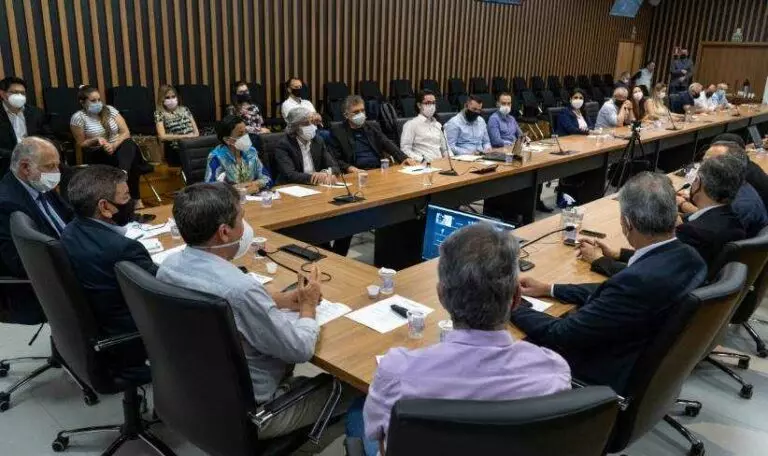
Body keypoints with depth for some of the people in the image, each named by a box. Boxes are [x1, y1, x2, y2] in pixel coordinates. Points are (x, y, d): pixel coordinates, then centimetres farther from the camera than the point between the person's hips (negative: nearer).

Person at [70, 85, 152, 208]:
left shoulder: (109, 109, 5)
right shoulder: (78, 117, -4)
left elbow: (126, 133, 0)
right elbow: (80, 144, 0)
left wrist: (113, 145, -18)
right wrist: (96, 140, -20)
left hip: (119, 147, 3)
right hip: (97, 154, -3)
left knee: (129, 145, -36)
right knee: (129, 162, -35)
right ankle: (136, 200, -39)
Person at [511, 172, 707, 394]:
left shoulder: (639, 281, -34)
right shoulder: (689, 257, -7)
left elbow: (562, 335, -24)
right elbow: (610, 292, 5)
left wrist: (511, 307, -9)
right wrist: (549, 289, 8)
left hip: (610, 382, -8)